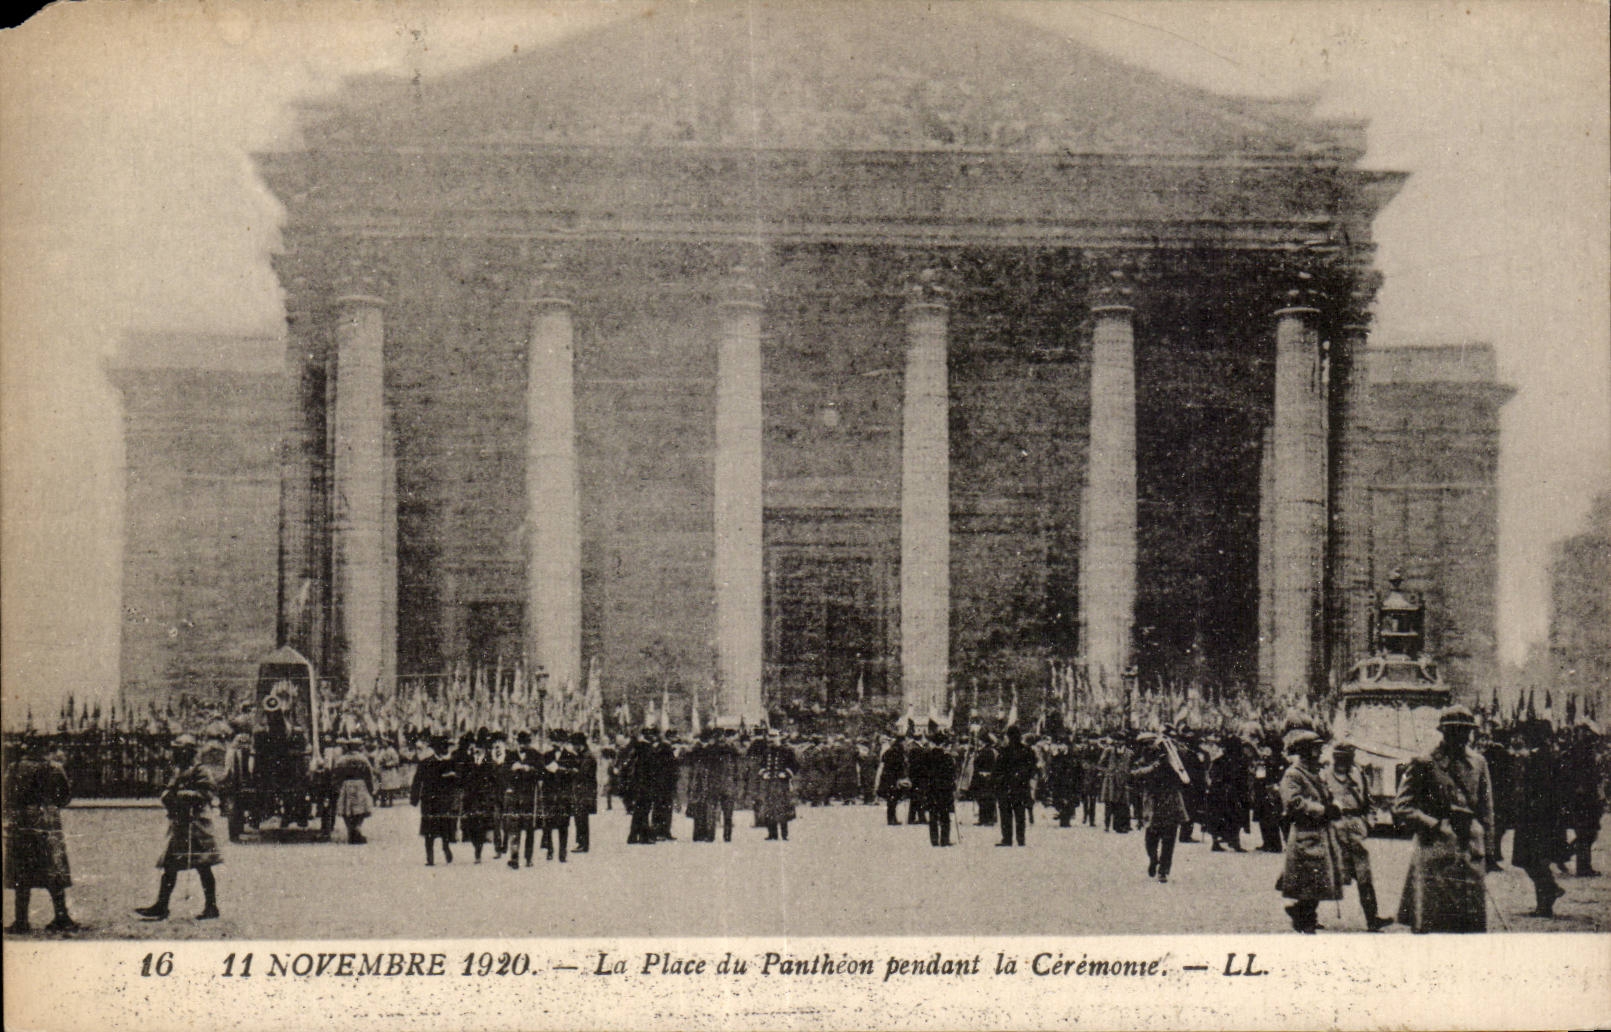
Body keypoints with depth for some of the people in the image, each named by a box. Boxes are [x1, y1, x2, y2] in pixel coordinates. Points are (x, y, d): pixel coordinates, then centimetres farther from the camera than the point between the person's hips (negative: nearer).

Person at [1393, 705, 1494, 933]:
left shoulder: (1478, 763, 13)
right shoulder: (1424, 763, -2)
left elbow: (1486, 811, 19)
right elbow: (1401, 807, -4)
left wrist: (1485, 846, 12)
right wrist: (1434, 826, -12)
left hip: (1471, 851, 5)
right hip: (1435, 852, -5)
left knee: (1472, 923, 4)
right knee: (1428, 921, -7)